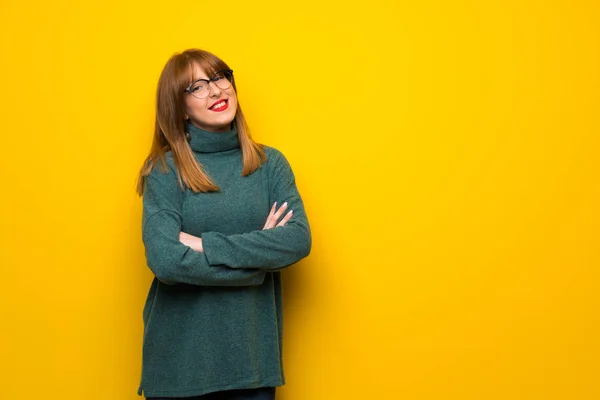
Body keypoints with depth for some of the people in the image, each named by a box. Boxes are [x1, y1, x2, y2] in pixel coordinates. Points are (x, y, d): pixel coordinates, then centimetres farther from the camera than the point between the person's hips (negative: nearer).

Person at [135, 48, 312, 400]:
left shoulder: (270, 163, 3)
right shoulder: (165, 170, -5)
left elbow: (299, 240, -10)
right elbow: (165, 261, -17)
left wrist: (205, 246, -16)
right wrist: (260, 255, -13)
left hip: (252, 351, 2)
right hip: (180, 355, -2)